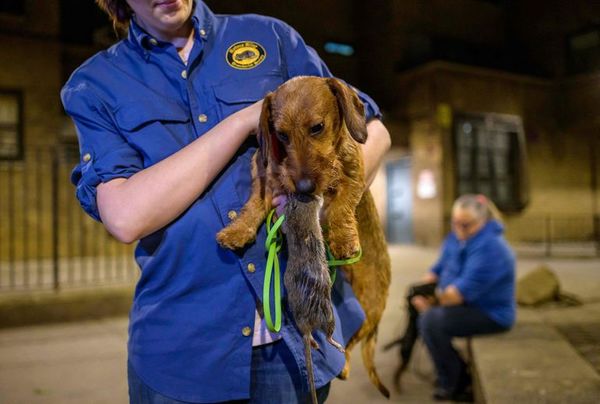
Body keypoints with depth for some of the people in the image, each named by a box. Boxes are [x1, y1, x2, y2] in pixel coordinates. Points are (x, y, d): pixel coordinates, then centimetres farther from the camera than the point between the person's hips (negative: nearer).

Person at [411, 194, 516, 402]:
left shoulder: (489, 248, -25)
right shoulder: (456, 238, 3)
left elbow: (464, 290, -29)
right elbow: (438, 269, 9)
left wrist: (432, 302, -21)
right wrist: (420, 291, -9)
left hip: (491, 315, -10)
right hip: (468, 306, 10)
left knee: (430, 321, -24)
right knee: (419, 312, 10)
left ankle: (454, 384, -3)